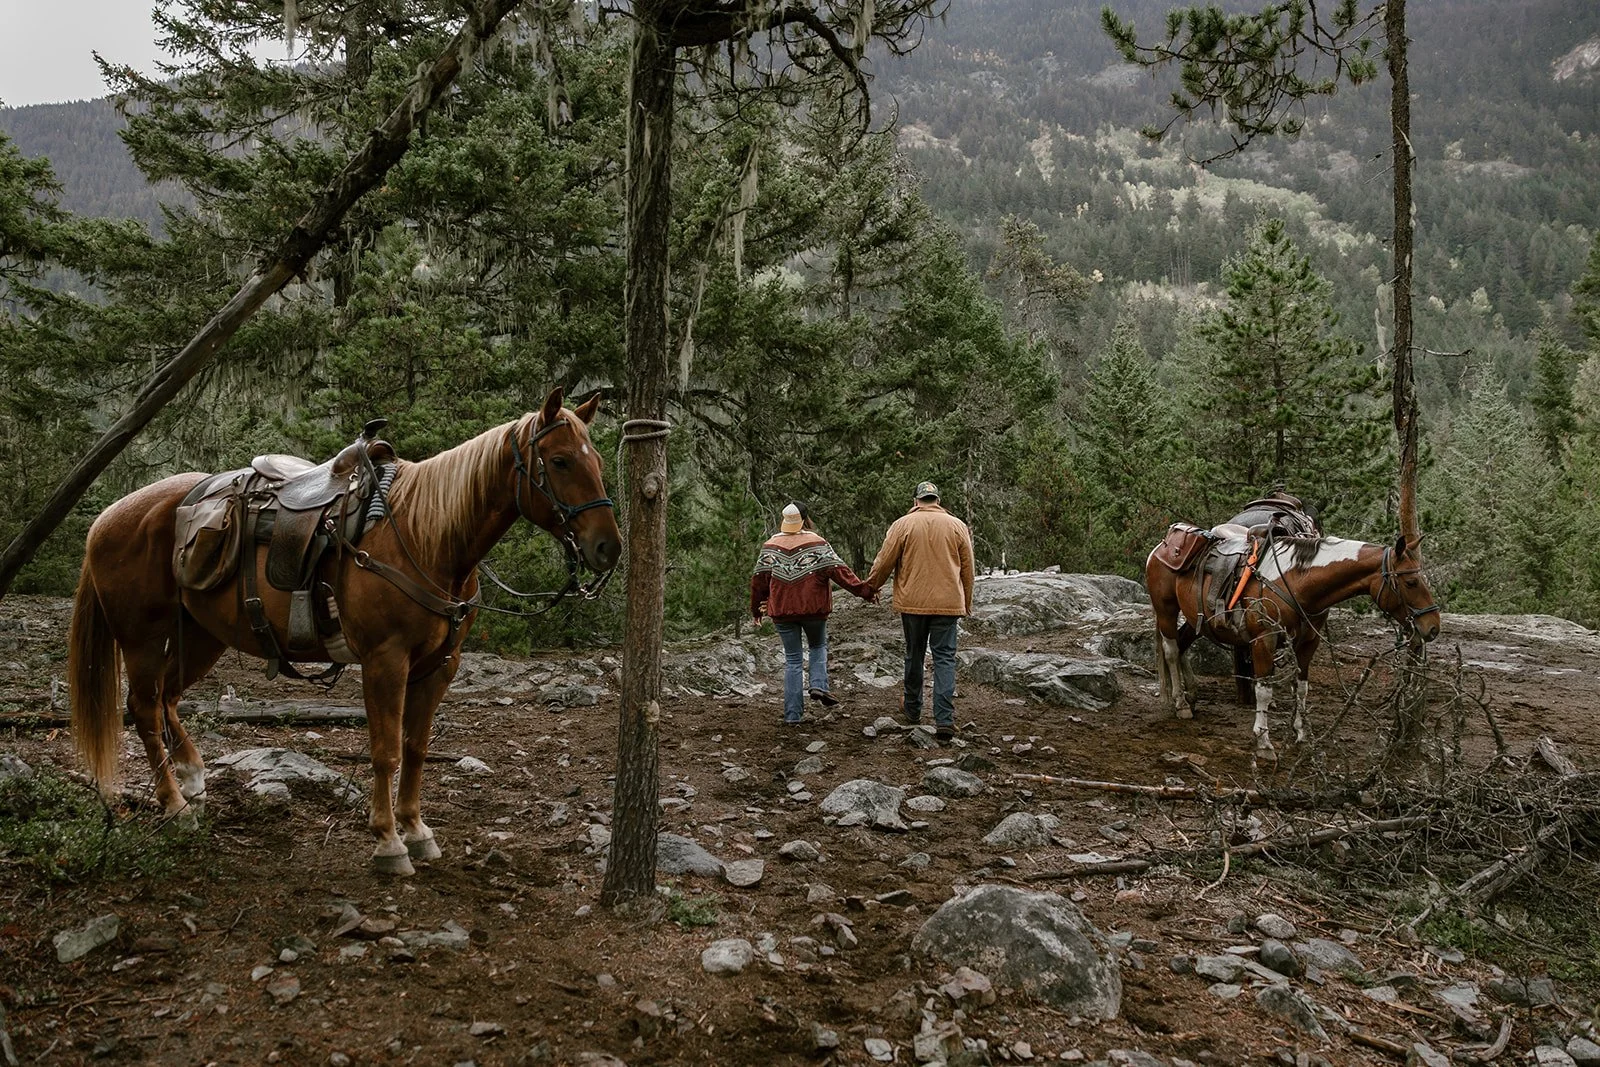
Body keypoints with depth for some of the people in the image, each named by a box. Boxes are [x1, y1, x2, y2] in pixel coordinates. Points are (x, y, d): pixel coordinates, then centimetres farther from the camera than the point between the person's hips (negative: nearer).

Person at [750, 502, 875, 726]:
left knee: (792, 660, 8)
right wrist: (864, 590, -9)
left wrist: (756, 609, 16)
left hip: (783, 611, 2)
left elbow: (759, 580, 4)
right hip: (814, 608, -2)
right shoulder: (817, 543, -5)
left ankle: (793, 714, 5)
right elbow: (838, 570, -11)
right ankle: (818, 685, -1)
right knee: (818, 646, 24)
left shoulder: (770, 546, 2)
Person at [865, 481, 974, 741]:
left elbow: (884, 562, -2)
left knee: (914, 655, 15)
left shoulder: (903, 524, -3)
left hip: (913, 602, 0)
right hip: (948, 603, 0)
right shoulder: (957, 525, 3)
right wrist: (967, 604, 19)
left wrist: (871, 586, 17)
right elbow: (967, 569, 8)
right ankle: (944, 719, -10)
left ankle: (912, 709, 30)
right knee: (945, 658, 0)